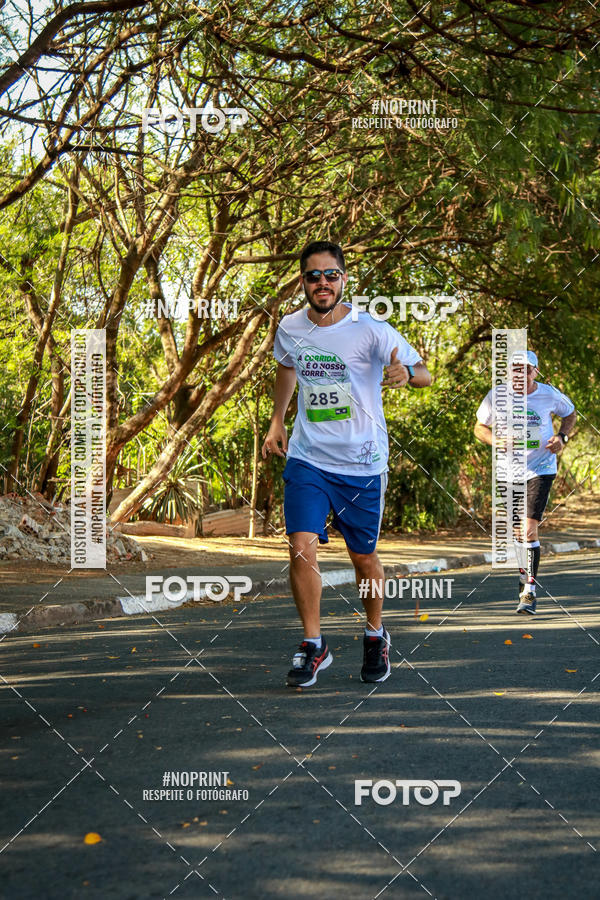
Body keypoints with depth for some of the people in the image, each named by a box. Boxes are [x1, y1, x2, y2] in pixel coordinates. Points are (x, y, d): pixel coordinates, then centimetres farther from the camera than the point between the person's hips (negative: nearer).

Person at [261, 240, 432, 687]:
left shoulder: (371, 330, -11)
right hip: (307, 457, 2)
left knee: (363, 556, 8)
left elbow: (424, 373, -11)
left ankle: (376, 635, 33)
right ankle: (313, 646, 2)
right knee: (302, 547, -12)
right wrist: (277, 423, 21)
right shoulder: (290, 328, 1)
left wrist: (406, 372, -34)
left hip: (362, 462, -2)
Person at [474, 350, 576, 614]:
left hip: (541, 468, -2)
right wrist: (497, 441, -18)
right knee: (518, 531, 17)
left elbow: (570, 414, 11)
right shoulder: (496, 397, -9)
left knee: (529, 530, -15)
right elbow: (480, 428, 2)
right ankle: (524, 573, 46)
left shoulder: (550, 395, -10)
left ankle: (529, 592, -10)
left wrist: (562, 437, -8)